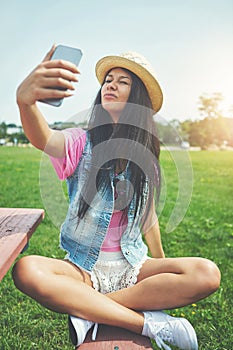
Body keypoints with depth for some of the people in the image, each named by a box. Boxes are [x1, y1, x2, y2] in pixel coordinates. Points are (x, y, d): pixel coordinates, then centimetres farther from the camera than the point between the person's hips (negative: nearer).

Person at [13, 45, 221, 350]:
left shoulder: (144, 156, 6)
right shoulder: (82, 142, -4)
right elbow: (45, 139, -28)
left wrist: (162, 266, 18)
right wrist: (25, 99, -50)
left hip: (132, 267, 2)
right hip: (83, 266, -2)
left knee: (206, 274, -22)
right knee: (26, 271, -33)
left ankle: (89, 308, -17)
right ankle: (149, 323, -24)